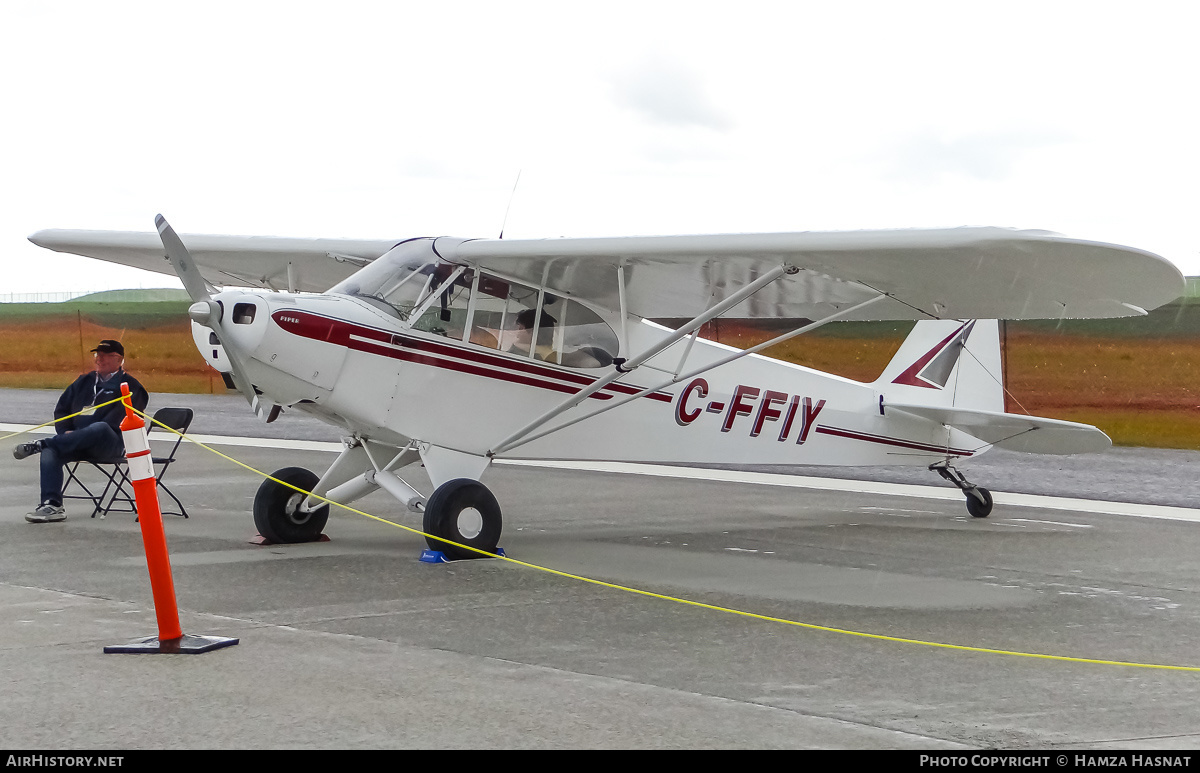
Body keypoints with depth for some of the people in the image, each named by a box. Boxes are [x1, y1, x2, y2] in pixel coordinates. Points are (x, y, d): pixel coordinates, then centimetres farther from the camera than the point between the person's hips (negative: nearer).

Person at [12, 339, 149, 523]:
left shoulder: (130, 387, 6)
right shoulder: (85, 382, 26)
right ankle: (52, 505, -35)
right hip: (78, 444, 5)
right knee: (51, 451, -27)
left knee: (100, 428, -40)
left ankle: (40, 445, -39)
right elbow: (61, 409, 22)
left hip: (112, 445, -5)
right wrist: (66, 432, -1)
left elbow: (118, 419, -8)